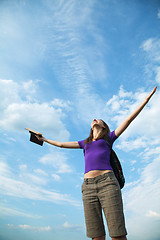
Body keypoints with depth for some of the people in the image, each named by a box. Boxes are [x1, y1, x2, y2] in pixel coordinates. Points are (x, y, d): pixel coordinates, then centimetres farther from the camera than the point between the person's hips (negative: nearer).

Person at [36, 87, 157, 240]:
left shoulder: (109, 138, 19)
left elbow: (129, 119, 17)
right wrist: (45, 140, 46)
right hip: (88, 186, 3)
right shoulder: (85, 143, 27)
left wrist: (146, 99, 18)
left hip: (107, 181, -3)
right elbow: (61, 144, 36)